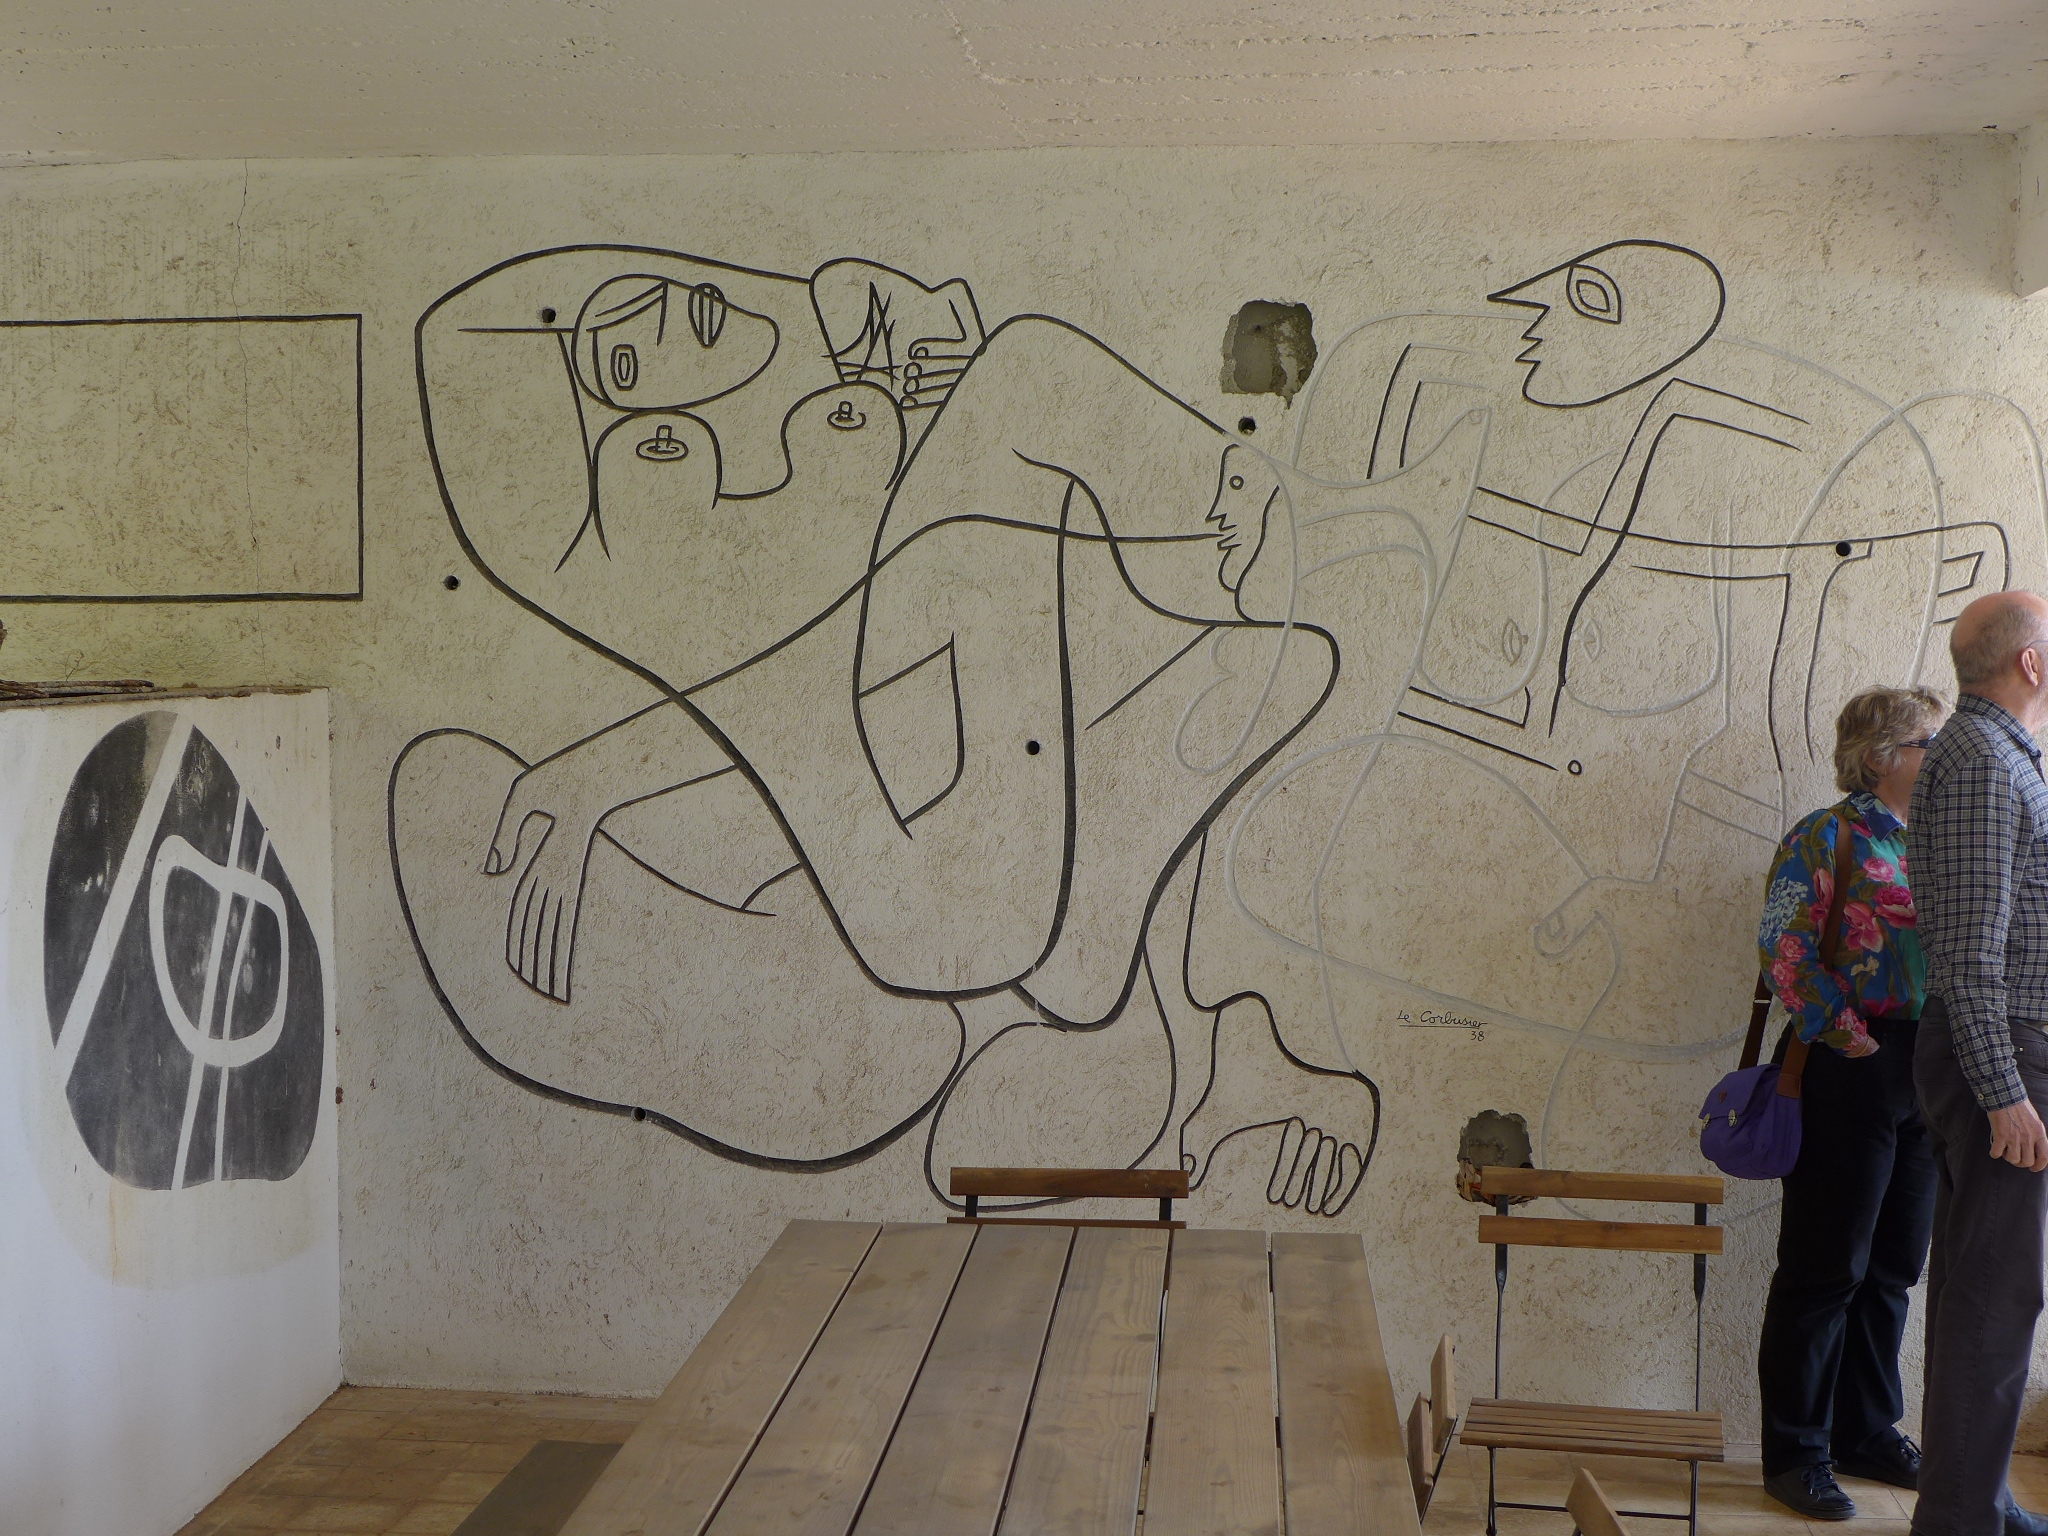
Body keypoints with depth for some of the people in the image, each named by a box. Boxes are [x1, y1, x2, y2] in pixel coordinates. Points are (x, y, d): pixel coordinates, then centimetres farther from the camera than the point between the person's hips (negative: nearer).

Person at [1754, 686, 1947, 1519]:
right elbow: (1787, 948, -14)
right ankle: (1796, 1451, 10)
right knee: (1826, 1267, -1)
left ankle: (1868, 1431, 28)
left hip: (1926, 1076, 7)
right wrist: (1843, 1032, -18)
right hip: (1854, 1074, -7)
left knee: (1892, 1267, 15)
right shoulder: (1828, 837, -7)